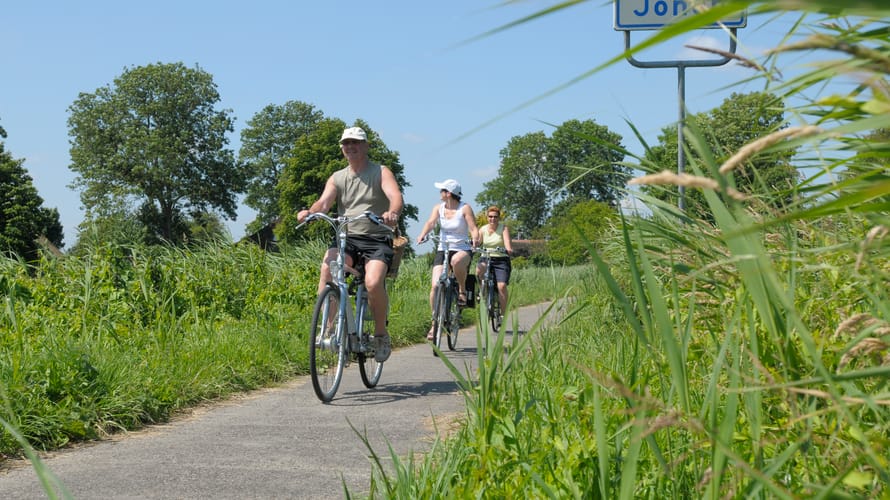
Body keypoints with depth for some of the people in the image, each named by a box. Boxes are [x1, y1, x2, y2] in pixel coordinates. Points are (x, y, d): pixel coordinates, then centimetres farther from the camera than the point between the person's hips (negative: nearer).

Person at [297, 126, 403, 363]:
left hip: (377, 239, -3)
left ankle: (381, 334, -4)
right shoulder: (337, 178, 15)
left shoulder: (381, 173, 5)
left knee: (373, 282, -29)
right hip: (346, 237, 3)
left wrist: (392, 212, -38)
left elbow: (396, 196, -13)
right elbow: (324, 202, -1)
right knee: (327, 268, -30)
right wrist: (309, 212, -25)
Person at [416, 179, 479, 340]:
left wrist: (475, 239, -33)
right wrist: (422, 235, -29)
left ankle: (462, 290, -13)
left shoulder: (464, 208, -3)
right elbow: (430, 222, -8)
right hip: (442, 250, 3)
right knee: (435, 286, -12)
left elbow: (473, 228, -10)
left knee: (456, 260, -41)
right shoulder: (438, 208, 7)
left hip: (462, 249, -3)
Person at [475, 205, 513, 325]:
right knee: (479, 269, -34)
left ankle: (503, 314, -8)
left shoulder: (504, 228, -1)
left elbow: (507, 242, -15)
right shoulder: (483, 229, 7)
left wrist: (509, 249, -38)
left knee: (502, 286, -19)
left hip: (501, 260, -2)